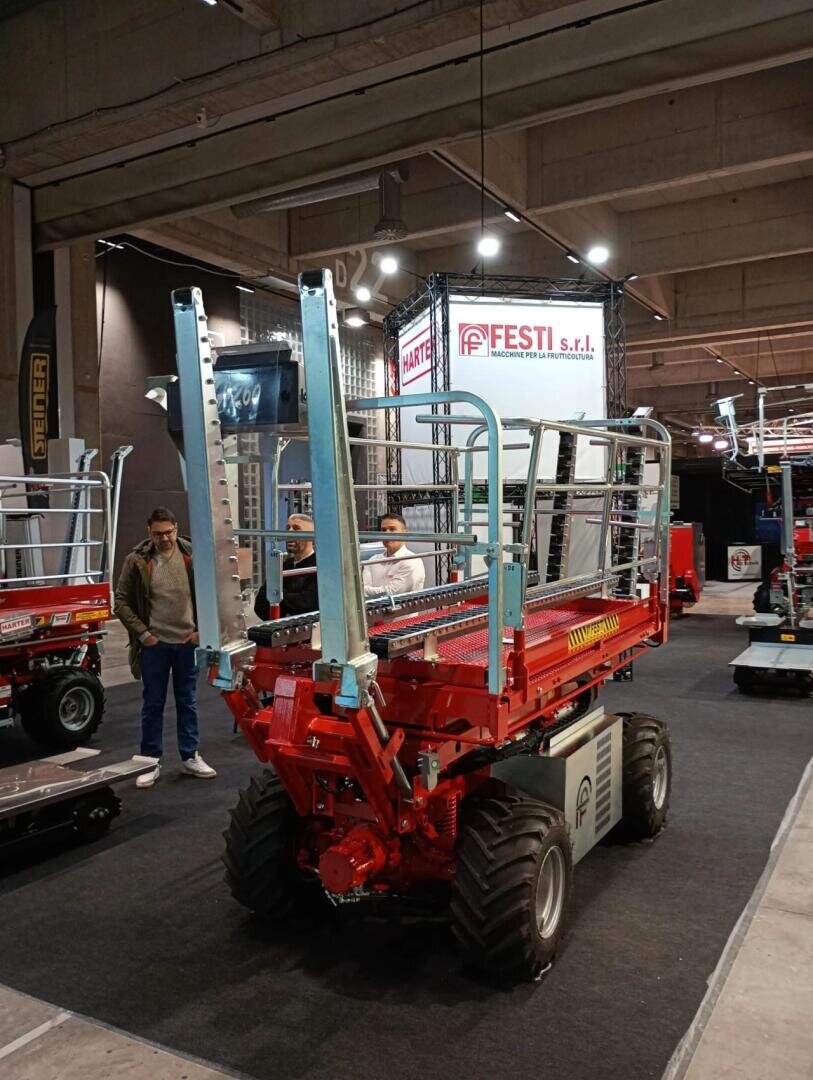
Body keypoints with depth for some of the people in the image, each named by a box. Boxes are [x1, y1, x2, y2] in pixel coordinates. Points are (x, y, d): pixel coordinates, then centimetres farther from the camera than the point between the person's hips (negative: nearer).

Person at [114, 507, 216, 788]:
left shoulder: (193, 556, -4)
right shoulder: (137, 561, -7)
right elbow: (122, 602, -2)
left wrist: (202, 629, -2)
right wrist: (142, 633, -9)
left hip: (188, 642, 1)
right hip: (154, 644, -1)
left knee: (188, 702, 13)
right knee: (152, 704, 9)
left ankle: (190, 757, 25)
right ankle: (151, 762, 20)